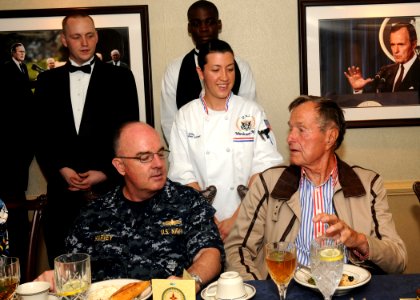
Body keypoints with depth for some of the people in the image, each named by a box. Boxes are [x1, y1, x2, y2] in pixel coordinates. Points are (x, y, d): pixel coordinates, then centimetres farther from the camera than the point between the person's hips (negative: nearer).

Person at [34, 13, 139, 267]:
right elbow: (42, 134, 10)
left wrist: (105, 173, -7)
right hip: (63, 189, 2)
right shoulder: (48, 81, 13)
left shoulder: (120, 77, 6)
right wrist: (61, 169, -4)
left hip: (109, 186, -2)